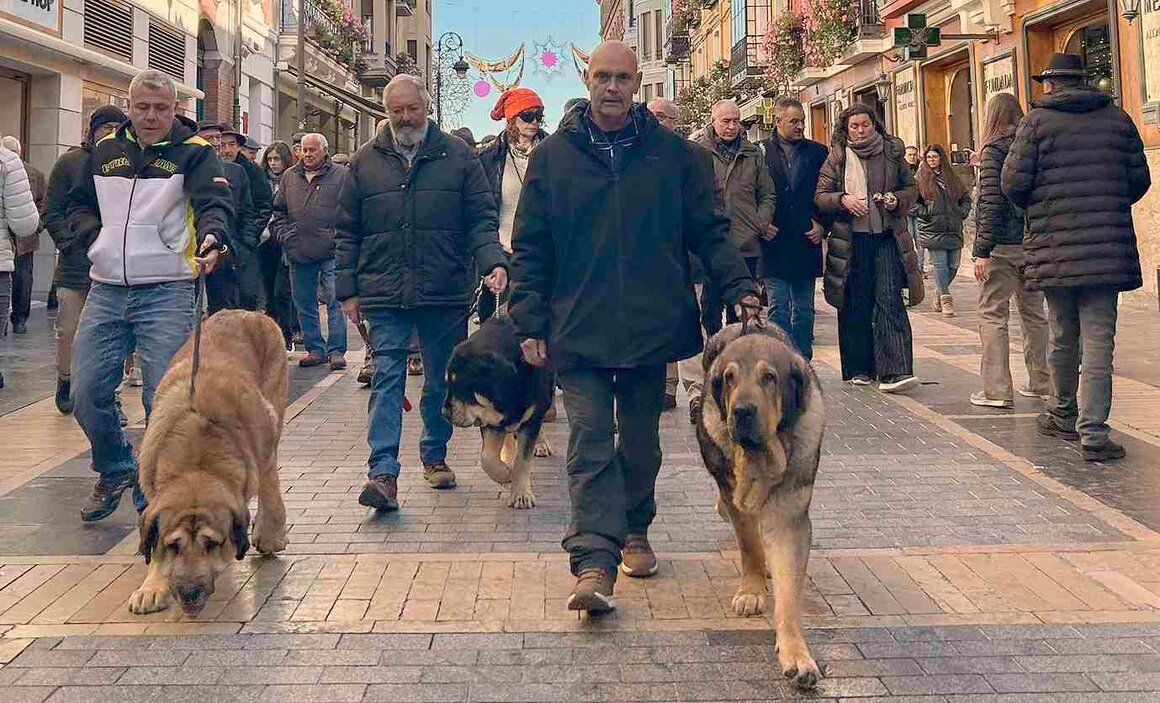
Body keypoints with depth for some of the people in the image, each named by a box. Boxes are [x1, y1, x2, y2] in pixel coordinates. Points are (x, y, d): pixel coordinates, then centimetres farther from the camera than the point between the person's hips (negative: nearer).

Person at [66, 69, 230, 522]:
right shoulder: (105, 151, 13)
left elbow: (215, 203, -18)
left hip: (167, 293, -5)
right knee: (87, 391, 5)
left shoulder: (194, 152, -2)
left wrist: (211, 235, -40)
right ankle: (116, 471, 29)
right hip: (105, 290, 5)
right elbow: (79, 204, 24)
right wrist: (92, 234, 3)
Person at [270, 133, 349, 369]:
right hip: (299, 254, 5)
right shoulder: (289, 176, 15)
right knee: (304, 304, 9)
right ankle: (315, 348, 19)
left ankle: (336, 350, 0)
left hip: (331, 253, -5)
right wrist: (284, 235, 7)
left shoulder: (341, 175, 2)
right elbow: (278, 211, 20)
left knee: (335, 301, -6)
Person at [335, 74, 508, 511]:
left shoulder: (458, 156, 5)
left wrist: (492, 262, -15)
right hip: (384, 295, 0)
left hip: (445, 294, 0)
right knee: (386, 379, -7)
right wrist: (348, 290, 5)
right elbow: (347, 231, 11)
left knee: (442, 380, 11)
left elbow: (481, 219, 3)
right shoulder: (366, 161, 9)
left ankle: (435, 456, 29)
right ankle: (383, 472, -10)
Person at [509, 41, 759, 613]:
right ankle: (593, 563, -13)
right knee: (590, 443, -9)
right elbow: (529, 249, 5)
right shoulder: (552, 158, 4)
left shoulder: (676, 155, 5)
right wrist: (529, 323, -2)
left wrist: (739, 287, -9)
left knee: (641, 441, 14)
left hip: (652, 326, 1)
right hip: (578, 329, -1)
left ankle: (634, 533, 34)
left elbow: (710, 233, 6)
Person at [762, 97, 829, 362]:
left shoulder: (818, 152, 9)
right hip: (774, 243, -2)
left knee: (804, 310, 8)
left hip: (807, 241, 2)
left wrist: (822, 224, 0)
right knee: (779, 308, 0)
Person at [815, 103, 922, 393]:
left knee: (890, 301, -10)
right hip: (851, 241, 0)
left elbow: (911, 188, 16)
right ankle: (859, 369, 17)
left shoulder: (892, 152, 8)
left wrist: (897, 200, -5)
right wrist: (843, 199, -16)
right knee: (855, 306, 5)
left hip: (887, 238, 0)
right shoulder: (836, 157, 5)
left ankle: (894, 372, -15)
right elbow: (819, 197, 3)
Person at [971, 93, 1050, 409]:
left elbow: (991, 204, -14)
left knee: (992, 315, -1)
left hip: (1002, 246, -6)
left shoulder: (994, 151, -9)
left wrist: (982, 251, -13)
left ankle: (997, 390, -3)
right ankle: (1041, 383, 23)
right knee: (1034, 314, 15)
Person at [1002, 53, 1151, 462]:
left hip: (1054, 246, -1)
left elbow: (1013, 182, -6)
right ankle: (1093, 433, -8)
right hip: (1108, 245, 1)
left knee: (1062, 336, 14)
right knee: (1098, 339, -1)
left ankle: (1063, 416, 30)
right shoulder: (1117, 118, 8)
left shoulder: (1037, 121, -1)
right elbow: (1140, 179, 10)